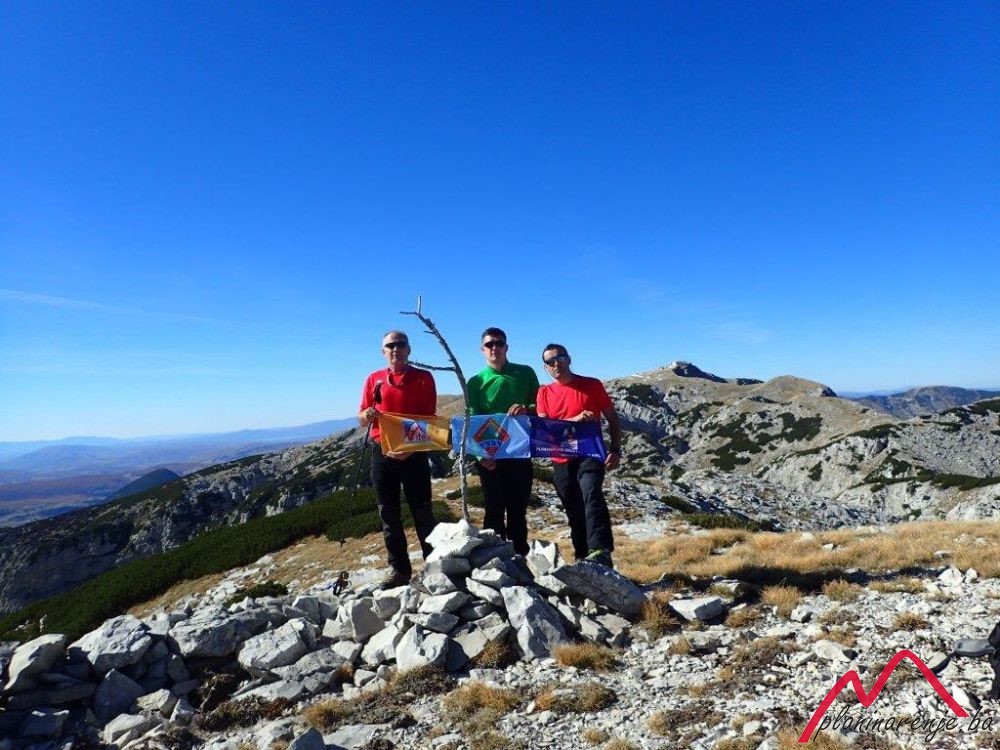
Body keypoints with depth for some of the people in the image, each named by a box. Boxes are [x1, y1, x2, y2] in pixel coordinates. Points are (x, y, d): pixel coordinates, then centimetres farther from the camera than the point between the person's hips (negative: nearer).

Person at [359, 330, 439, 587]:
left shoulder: (423, 378, 1)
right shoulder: (374, 379, 10)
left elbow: (430, 419, -4)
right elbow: (361, 419, 11)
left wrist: (411, 448, -18)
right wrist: (367, 415, -14)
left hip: (413, 453, -3)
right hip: (381, 453, 3)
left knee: (422, 512, 0)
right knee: (388, 514, 7)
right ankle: (400, 569, 16)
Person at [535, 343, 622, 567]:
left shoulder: (592, 385, 3)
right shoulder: (544, 393, 9)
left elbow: (613, 419, 7)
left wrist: (616, 450, -3)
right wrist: (575, 419, -18)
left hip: (590, 454, -3)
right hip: (561, 462, 4)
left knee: (591, 493, -28)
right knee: (574, 513, 9)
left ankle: (601, 552, -37)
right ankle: (583, 558, 20)